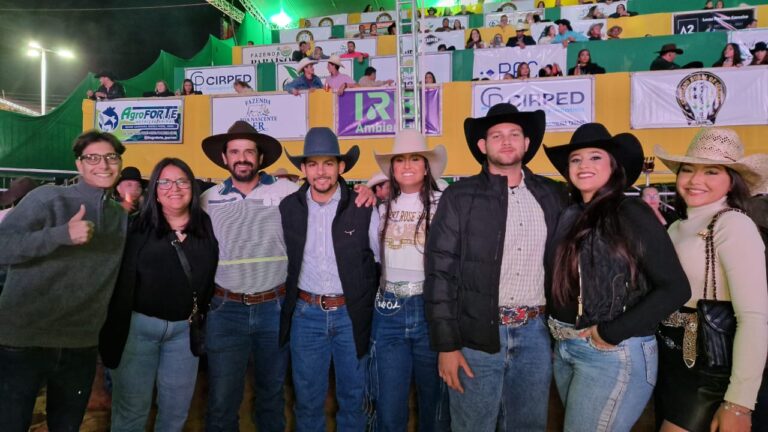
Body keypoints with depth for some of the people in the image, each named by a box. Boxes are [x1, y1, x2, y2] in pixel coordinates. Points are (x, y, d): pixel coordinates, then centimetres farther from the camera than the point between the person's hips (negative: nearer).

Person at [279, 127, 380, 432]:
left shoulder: (363, 208, -7)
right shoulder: (287, 208, 0)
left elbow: (381, 259, 0)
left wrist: (366, 302, 0)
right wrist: (290, 298, 9)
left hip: (351, 315, -1)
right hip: (305, 315, 2)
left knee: (353, 396, 14)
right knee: (307, 399, 14)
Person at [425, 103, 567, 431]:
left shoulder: (551, 195, 7)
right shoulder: (460, 197, -4)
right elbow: (439, 272, -7)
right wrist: (446, 344, -10)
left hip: (534, 333, 4)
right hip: (476, 334, -3)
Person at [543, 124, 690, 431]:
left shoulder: (631, 214, -12)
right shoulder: (569, 216, 6)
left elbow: (675, 288, -15)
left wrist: (612, 333, -17)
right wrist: (559, 331, 1)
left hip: (614, 353, -6)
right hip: (564, 349, 6)